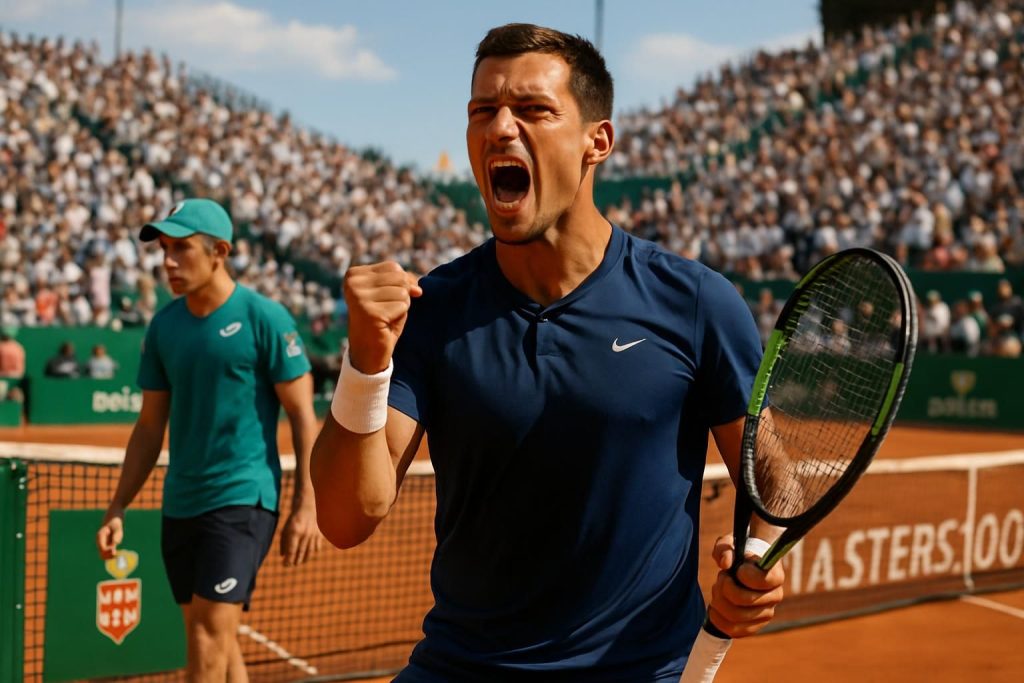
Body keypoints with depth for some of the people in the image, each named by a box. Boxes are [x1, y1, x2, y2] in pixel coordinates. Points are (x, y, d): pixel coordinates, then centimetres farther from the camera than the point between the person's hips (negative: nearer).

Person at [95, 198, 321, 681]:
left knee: (209, 638, -12)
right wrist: (117, 509, 9)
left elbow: (302, 416, -7)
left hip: (242, 499, -6)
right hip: (180, 505, 6)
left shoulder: (264, 318, -8)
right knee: (212, 641, 13)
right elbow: (150, 427, 13)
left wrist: (305, 507, -12)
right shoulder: (164, 325, 8)